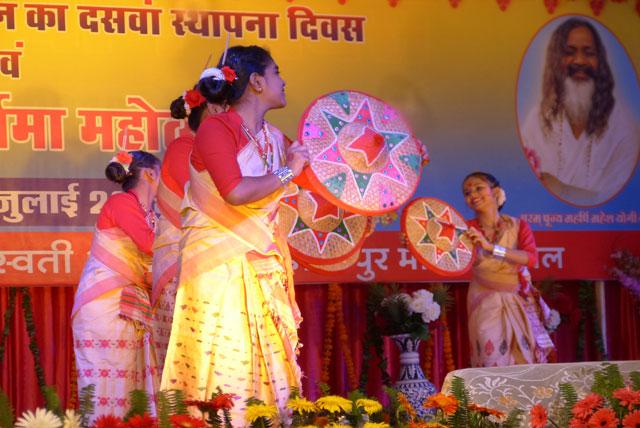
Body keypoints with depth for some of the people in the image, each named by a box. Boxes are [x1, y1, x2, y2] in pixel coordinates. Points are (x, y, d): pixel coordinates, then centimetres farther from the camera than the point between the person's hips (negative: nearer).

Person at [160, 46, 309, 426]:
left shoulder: (275, 139, 11)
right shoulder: (216, 129, -10)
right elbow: (236, 192, -23)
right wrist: (285, 174, -11)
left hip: (262, 272, 7)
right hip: (220, 266, -7)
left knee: (273, 373, 5)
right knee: (226, 370, -10)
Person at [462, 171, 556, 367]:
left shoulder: (518, 226, -3)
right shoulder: (468, 230, -3)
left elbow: (531, 258, -21)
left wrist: (491, 247, -31)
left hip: (520, 302, 1)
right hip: (486, 304, -1)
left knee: (526, 361, 1)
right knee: (492, 362, -9)